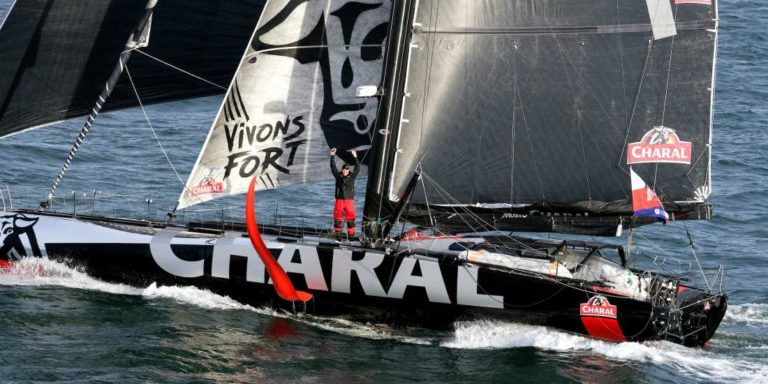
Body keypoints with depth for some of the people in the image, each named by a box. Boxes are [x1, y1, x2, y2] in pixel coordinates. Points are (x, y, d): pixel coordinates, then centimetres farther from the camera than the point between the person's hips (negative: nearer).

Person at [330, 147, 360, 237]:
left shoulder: (352, 176, 4)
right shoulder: (338, 176, 5)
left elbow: (357, 168, -1)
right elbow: (333, 167, 2)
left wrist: (355, 157, -9)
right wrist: (332, 156, -5)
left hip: (349, 200, -1)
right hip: (339, 200, 1)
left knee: (350, 218, -3)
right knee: (338, 217, 0)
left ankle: (351, 234, 1)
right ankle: (337, 233, 6)